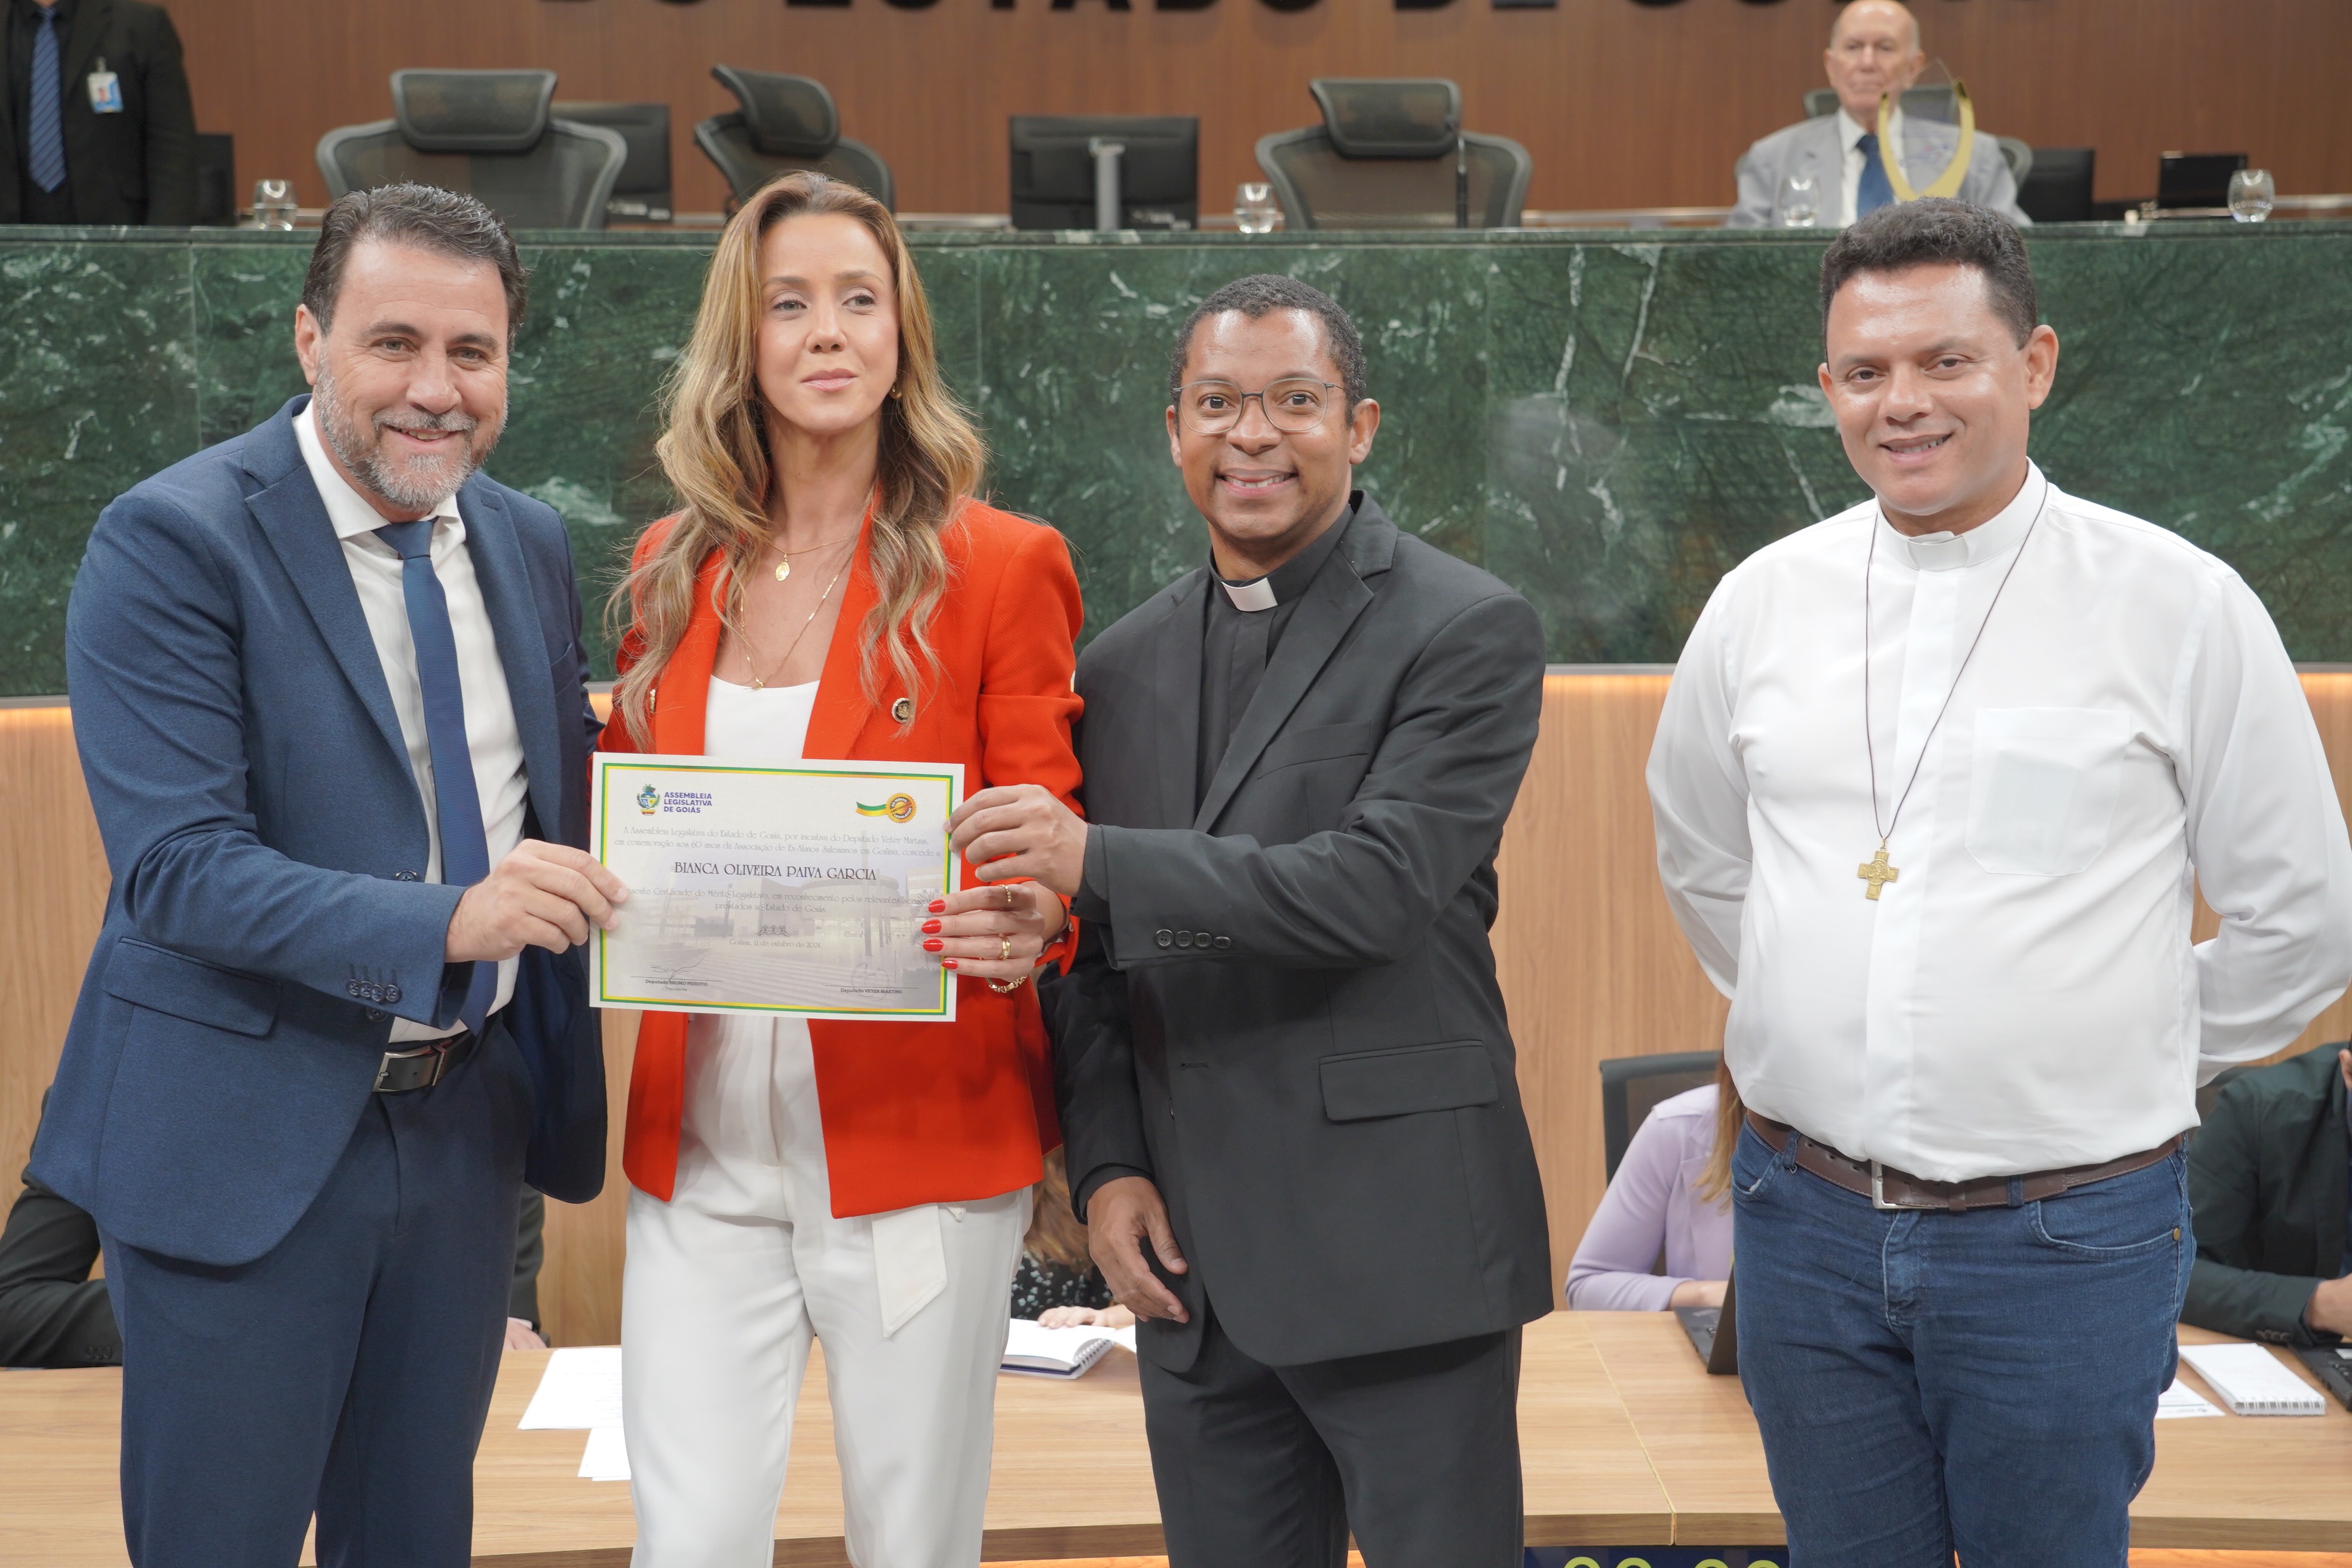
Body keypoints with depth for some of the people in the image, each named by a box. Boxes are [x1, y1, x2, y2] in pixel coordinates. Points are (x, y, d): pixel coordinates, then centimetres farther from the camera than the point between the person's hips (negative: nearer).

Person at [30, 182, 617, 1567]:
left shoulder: (530, 544, 6)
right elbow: (175, 866, -22)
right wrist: (446, 921, -34)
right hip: (247, 1134, -5)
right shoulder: (172, 542, -14)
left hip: (466, 1123, 6)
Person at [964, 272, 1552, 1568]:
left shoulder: (1468, 631, -5)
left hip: (1398, 1251, -5)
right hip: (1190, 1263, 5)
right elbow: (1093, 954, 14)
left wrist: (1099, 862, -24)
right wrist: (1106, 1166, 2)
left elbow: (1379, 884, -18)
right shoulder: (1123, 663, 11)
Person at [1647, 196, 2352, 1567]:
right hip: (1807, 1217, 3)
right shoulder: (1763, 601, 3)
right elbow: (1701, 864, 19)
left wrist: (2128, 1058, 5)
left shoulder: (2180, 605, -6)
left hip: (2065, 1237, -3)